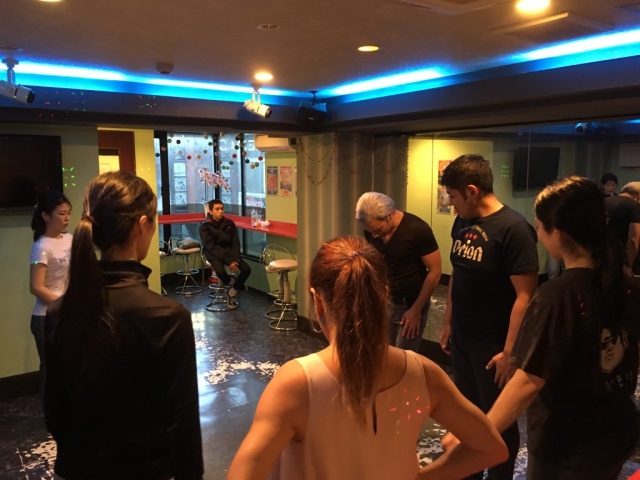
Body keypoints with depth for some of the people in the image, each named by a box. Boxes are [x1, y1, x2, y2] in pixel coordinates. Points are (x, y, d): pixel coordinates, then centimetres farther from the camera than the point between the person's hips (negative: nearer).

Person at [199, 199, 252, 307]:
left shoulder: (229, 223, 1)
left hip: (229, 251, 4)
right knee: (220, 271, -34)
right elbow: (211, 247, -18)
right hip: (214, 253, -4)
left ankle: (233, 290, 8)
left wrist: (234, 258, -18)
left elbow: (235, 243, 1)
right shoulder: (205, 226, -11)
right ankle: (231, 281, 4)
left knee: (246, 269, -17)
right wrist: (228, 261, -26)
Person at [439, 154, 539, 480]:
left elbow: (525, 295, -21)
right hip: (462, 337, 7)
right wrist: (448, 323, 14)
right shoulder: (462, 223, 3)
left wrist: (510, 351, -21)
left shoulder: (513, 228, -20)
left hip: (493, 344, -7)